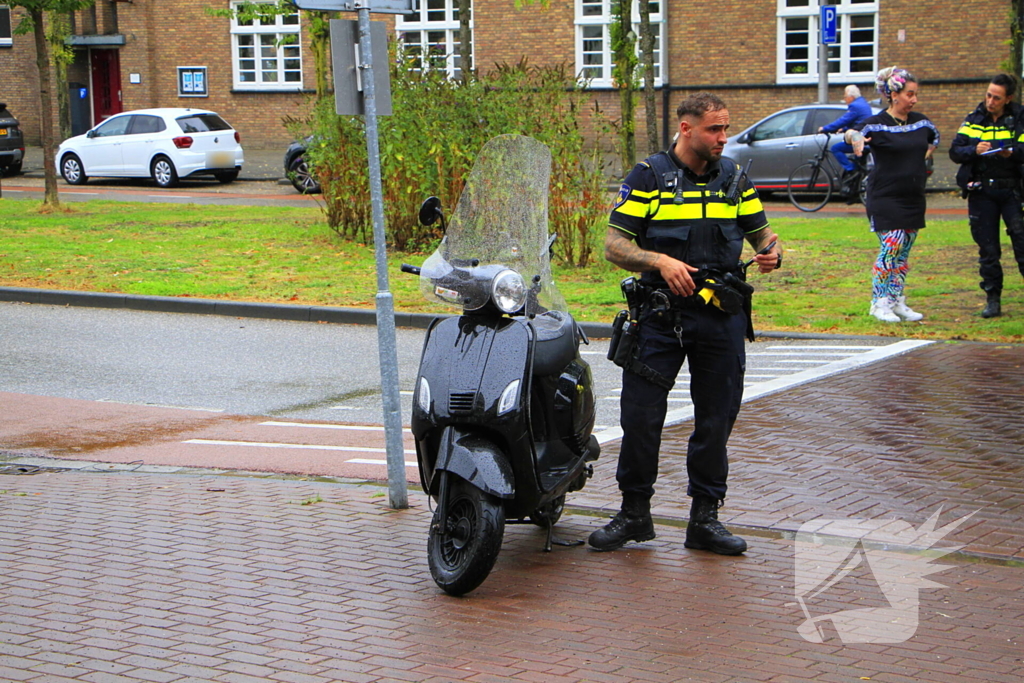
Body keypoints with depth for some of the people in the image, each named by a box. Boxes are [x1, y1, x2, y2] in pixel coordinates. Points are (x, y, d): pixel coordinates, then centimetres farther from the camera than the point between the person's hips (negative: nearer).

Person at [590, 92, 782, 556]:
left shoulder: (734, 177, 11)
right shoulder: (649, 176, 0)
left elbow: (759, 229, 19)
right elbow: (614, 244, -3)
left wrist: (772, 251, -4)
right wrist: (660, 261, -20)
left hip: (722, 313, 3)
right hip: (661, 310, -3)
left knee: (716, 418, 6)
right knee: (640, 415, -3)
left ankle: (705, 517, 17)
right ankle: (634, 512, 12)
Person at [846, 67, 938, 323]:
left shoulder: (920, 122, 8)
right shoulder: (878, 124, -9)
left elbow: (934, 138, 29)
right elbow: (852, 132, -26)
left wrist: (921, 159, 16)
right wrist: (855, 138, -48)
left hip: (914, 196, 6)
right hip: (885, 197, -6)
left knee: (904, 251, 9)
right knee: (891, 246, -13)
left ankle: (897, 301, 18)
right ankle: (879, 302, -3)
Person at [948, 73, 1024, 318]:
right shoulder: (974, 120, 8)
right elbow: (955, 151, 3)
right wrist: (974, 150, -16)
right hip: (981, 192, 3)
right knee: (987, 249, 5)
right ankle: (992, 300, 12)